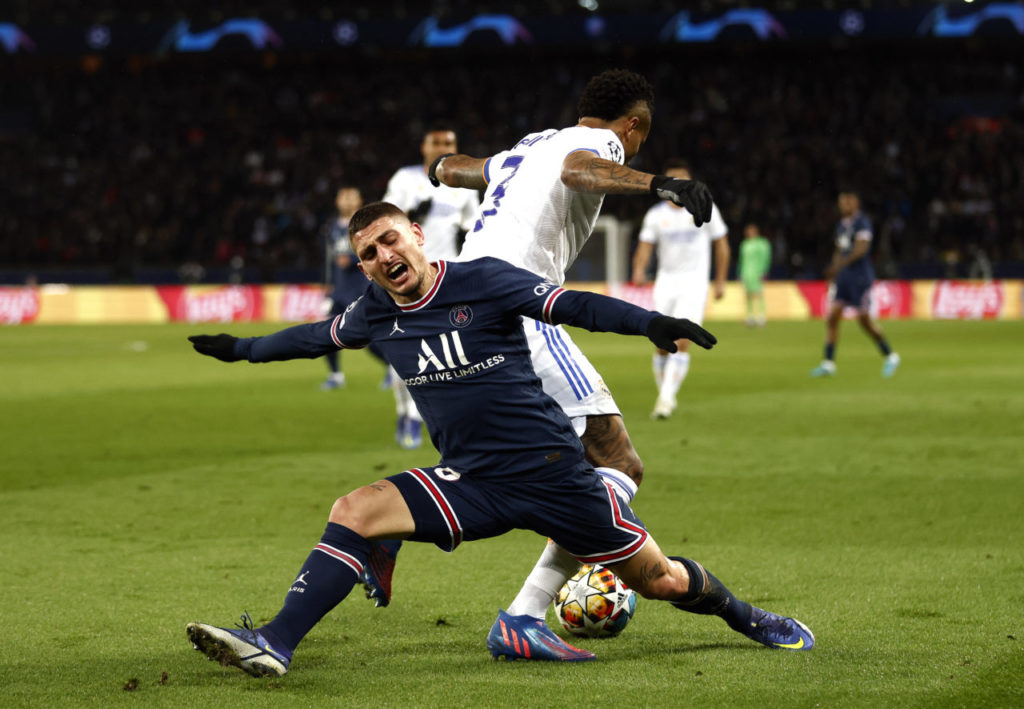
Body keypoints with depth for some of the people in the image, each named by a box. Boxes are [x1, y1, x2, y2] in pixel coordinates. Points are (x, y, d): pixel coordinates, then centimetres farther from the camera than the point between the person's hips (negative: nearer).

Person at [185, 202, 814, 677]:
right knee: (353, 513, -17)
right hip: (472, 485, 4)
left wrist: (650, 322, -30)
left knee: (660, 580, 2)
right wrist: (244, 349, 36)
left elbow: (573, 306, -15)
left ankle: (742, 615, 33)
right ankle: (276, 644, -21)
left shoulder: (483, 281, -8)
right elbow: (318, 336, 26)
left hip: (553, 470, -3)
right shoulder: (378, 313, 5)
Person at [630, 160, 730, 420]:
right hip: (665, 281, 3)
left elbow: (721, 244, 7)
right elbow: (645, 247, -1)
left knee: (682, 341, -17)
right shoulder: (655, 214, 3)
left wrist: (720, 281, 7)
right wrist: (639, 269, -21)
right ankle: (664, 396, 17)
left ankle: (666, 399, -21)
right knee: (662, 344, 2)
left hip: (694, 283, -3)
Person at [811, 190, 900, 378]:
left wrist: (840, 264, -28)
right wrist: (833, 273, 17)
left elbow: (861, 248, -20)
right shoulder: (841, 225, 15)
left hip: (860, 276, -8)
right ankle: (828, 363, -2)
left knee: (864, 320, -4)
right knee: (832, 318, -2)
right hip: (842, 278, 8)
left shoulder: (862, 222, -10)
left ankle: (890, 356, 14)